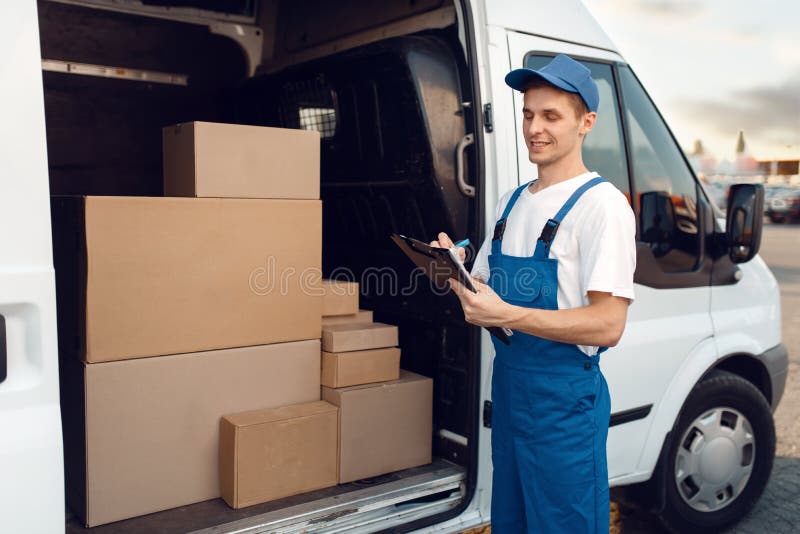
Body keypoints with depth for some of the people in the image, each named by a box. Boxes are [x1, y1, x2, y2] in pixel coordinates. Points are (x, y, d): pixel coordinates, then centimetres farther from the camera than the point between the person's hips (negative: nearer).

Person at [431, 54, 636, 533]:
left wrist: (507, 314, -27)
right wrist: (454, 275, -7)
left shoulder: (601, 204, -14)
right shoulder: (513, 201, 11)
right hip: (508, 385, 8)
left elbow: (607, 325, -21)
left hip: (565, 397, -8)